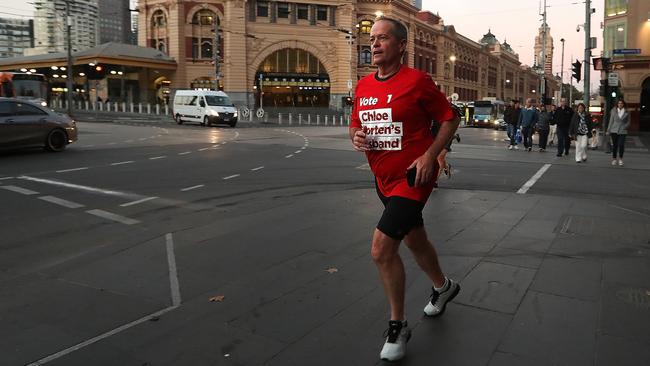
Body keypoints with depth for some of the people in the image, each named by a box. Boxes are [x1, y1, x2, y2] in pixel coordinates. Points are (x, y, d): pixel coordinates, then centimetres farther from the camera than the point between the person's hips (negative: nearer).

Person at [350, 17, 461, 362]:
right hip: (383, 179, 7)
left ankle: (397, 326, 6)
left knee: (382, 248, -15)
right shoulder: (363, 86, 5)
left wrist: (429, 156, -17)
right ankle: (442, 286, 52)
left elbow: (450, 118, -7)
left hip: (413, 177, -7)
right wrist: (356, 137, -7)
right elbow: (355, 125, 16)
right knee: (415, 241, 23)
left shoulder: (417, 81, -14)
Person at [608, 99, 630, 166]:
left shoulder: (627, 112, 5)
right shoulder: (614, 111, 4)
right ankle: (614, 159, 16)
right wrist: (609, 130, 4)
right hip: (614, 131, 0)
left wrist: (624, 127, -5)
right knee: (614, 145, 4)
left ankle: (620, 159, 8)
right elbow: (611, 121, 7)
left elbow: (628, 122, 10)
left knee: (621, 145, -9)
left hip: (622, 131, 0)